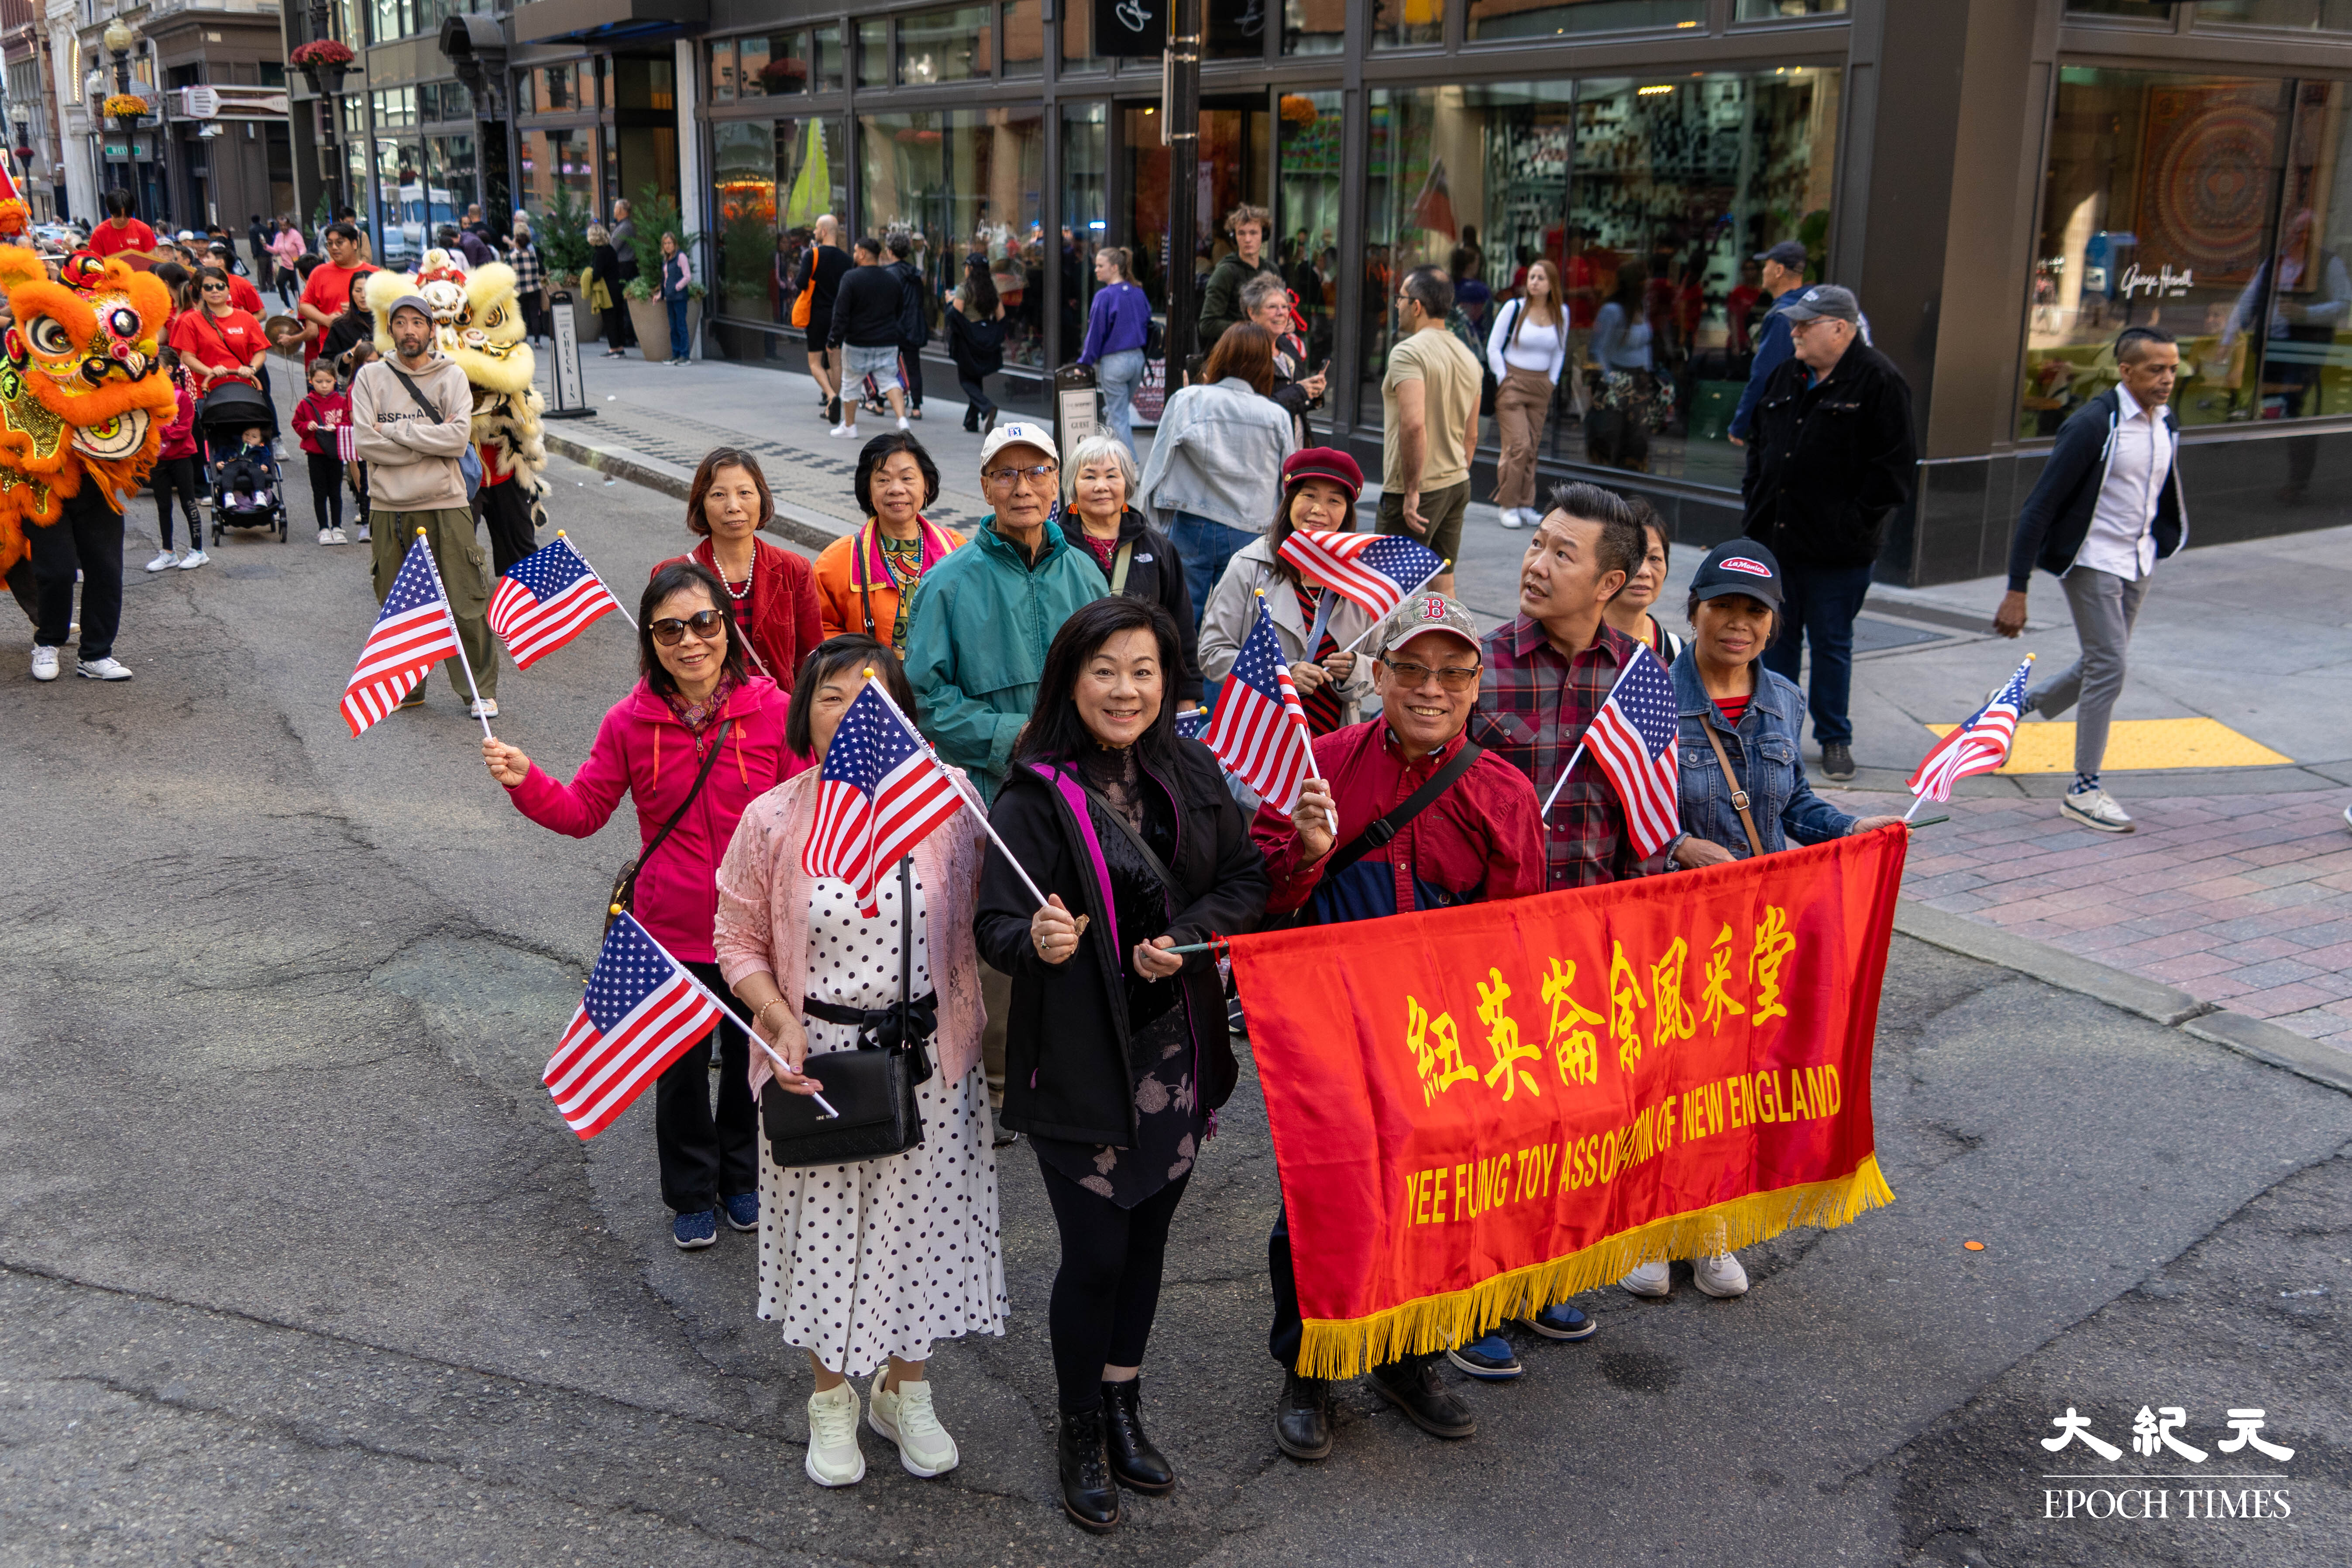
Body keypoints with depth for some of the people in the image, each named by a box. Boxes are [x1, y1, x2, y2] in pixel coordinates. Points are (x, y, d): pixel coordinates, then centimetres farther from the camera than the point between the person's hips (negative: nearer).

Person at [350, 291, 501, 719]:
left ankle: (480, 690, 8)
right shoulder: (370, 377, 7)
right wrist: (430, 438, -8)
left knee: (466, 604, -2)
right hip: (391, 509, 1)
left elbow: (459, 437, -10)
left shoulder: (452, 375, 5)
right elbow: (364, 443, -5)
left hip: (446, 506, -1)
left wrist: (395, 430, -9)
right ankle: (406, 688, 21)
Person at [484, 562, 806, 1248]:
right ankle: (692, 1195, 35)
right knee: (681, 1069, 14)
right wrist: (526, 781, -16)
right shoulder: (630, 723, -7)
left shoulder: (773, 710, -11)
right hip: (673, 933, 1)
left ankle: (743, 1179, 41)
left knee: (752, 1059, 17)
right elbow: (583, 811, 1)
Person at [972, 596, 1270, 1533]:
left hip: (1177, 1054, 5)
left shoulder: (1190, 774, 1)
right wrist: (1036, 940, -39)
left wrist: (1191, 934, -13)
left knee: (1148, 1236, 17)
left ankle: (1123, 1408, 39)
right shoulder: (1035, 797, -14)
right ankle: (1081, 1435, 26)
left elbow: (1248, 879, 5)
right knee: (1095, 1255, 3)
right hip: (1081, 1062, -5)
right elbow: (994, 925, -17)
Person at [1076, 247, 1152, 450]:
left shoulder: (1105, 296, -15)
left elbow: (1096, 333, -12)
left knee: (1119, 417, 2)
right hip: (1137, 359, 7)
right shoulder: (1139, 294, 5)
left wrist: (1084, 362, -2)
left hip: (1113, 362, -7)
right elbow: (1148, 327, 12)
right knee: (1112, 412, 20)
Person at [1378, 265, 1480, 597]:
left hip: (1414, 494, -8)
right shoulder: (1468, 358, 12)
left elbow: (1414, 424, -27)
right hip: (1458, 483, 8)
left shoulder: (1409, 352, -15)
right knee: (1443, 584, 13)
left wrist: (1412, 489, -22)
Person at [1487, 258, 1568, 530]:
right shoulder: (1514, 308, -5)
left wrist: (1552, 382, 10)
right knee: (1518, 446, -13)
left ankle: (1525, 506, 10)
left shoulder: (1561, 314, 7)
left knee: (1532, 448, 3)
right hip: (1513, 384, -4)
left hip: (1541, 388, 4)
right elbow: (1493, 348, -1)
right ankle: (1508, 505, -3)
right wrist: (1504, 380, -5)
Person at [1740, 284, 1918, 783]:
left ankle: (1835, 738, 19)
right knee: (1777, 637, 14)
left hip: (1836, 551, -6)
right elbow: (1761, 446, 19)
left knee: (1831, 644, 5)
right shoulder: (1788, 377, 11)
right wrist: (1755, 504, 10)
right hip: (1775, 537, 6)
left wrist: (1858, 522, -15)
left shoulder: (1878, 380, -10)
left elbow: (1895, 462, -12)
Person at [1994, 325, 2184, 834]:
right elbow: (2040, 507, -19)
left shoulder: (2166, 424, 4)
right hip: (2091, 560, -7)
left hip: (2137, 563, 8)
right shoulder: (2093, 424, -18)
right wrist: (2017, 591, -22)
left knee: (2102, 665, 15)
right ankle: (2084, 790, 0)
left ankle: (2022, 706, 40)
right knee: (2109, 666, -10)